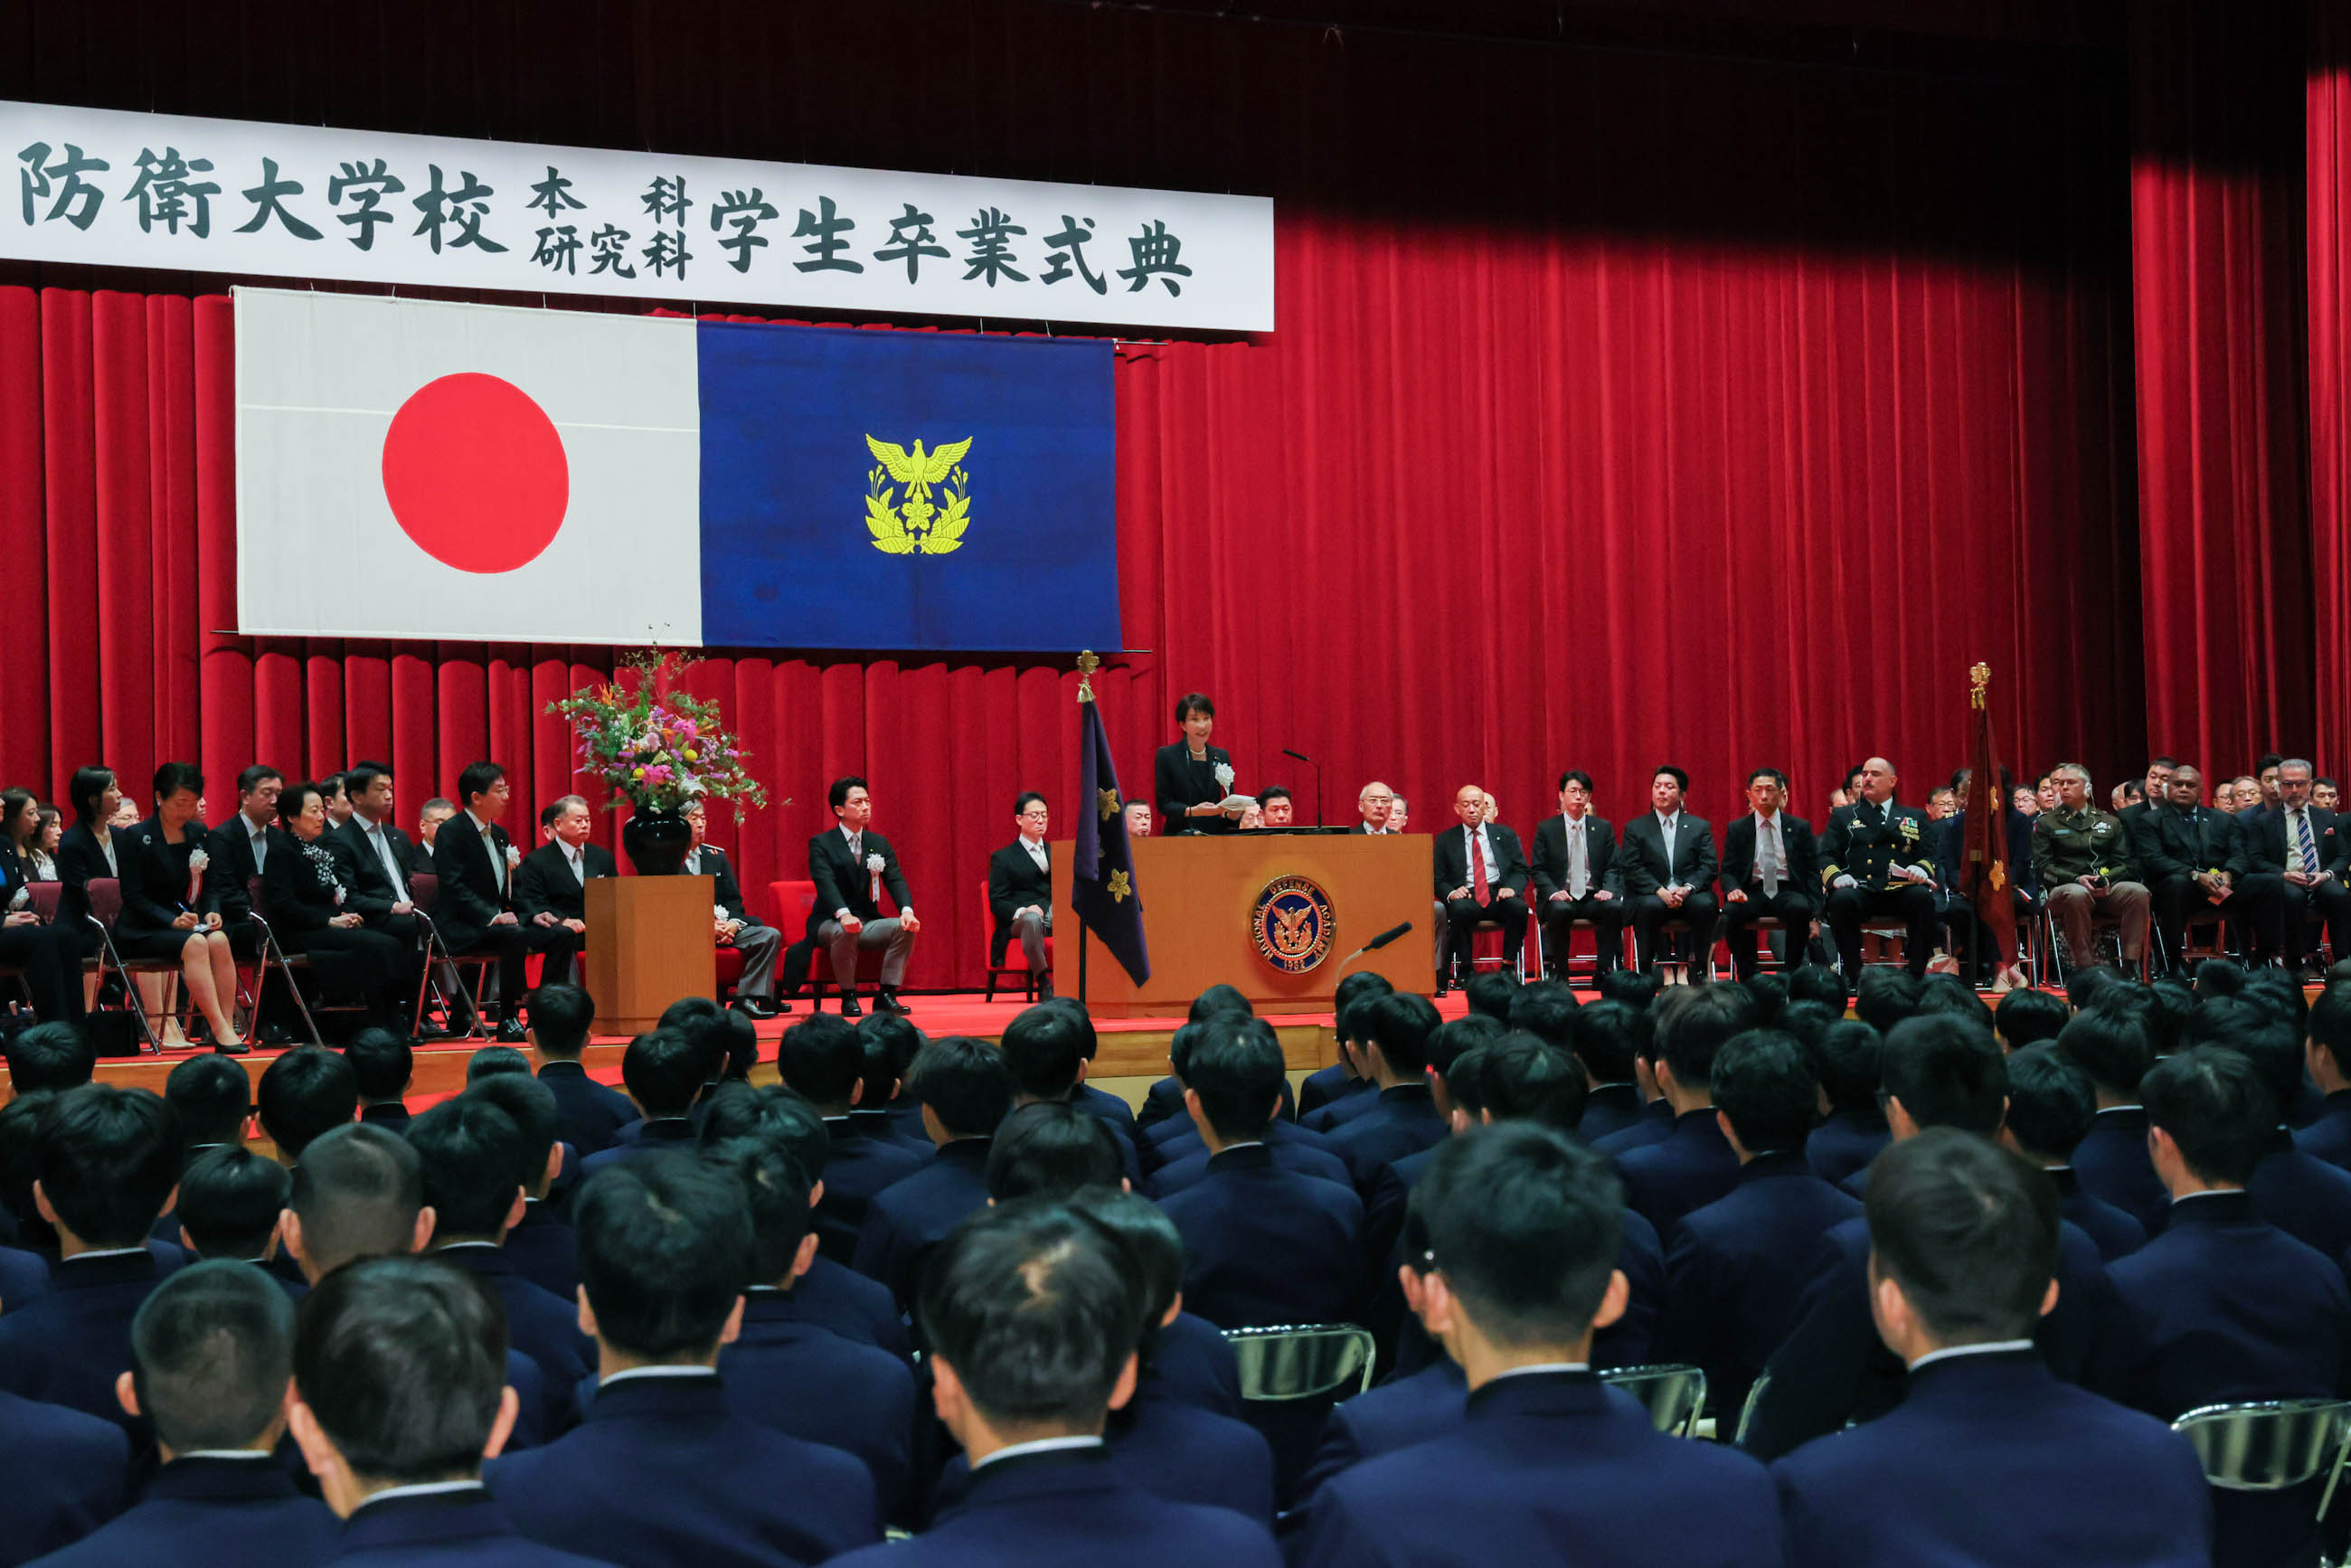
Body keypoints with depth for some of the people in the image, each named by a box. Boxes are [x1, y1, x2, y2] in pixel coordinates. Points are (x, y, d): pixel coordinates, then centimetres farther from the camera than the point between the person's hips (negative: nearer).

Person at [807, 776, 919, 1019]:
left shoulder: (879, 843, 11)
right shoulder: (821, 844, -4)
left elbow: (895, 880, -1)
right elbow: (825, 882, -21)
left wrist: (907, 910, -23)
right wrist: (844, 914, -40)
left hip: (868, 922, 5)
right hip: (829, 923, -5)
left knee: (905, 927, -21)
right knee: (845, 931, -37)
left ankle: (886, 995, -16)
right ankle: (848, 997, -20)